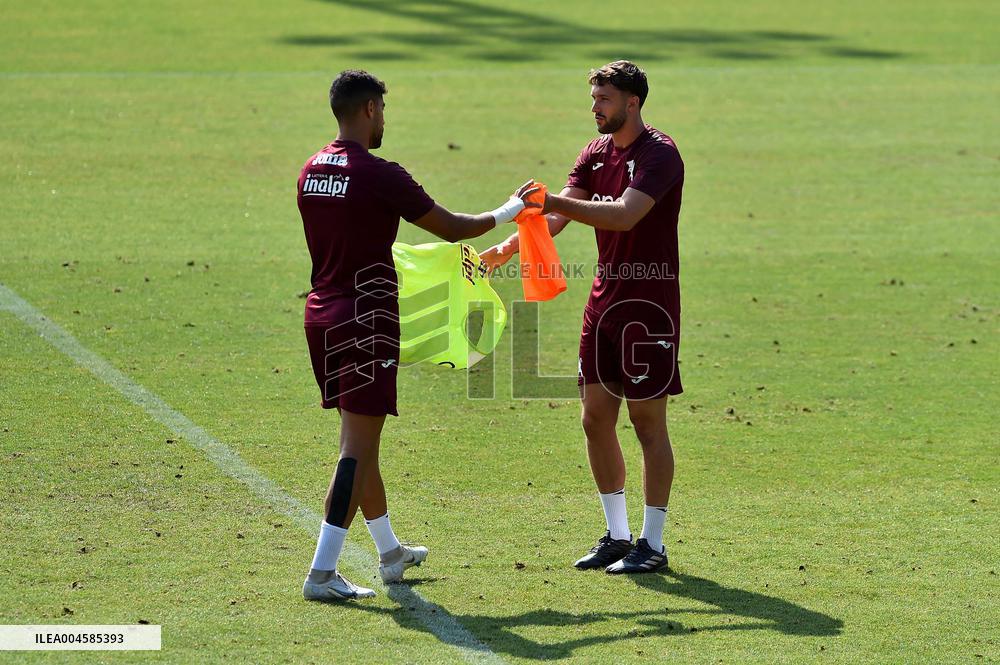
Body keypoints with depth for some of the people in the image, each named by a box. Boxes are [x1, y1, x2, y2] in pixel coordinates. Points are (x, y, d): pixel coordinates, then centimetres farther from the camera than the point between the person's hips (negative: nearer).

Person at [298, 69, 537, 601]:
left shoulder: (311, 172, 7)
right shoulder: (379, 176, -15)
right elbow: (452, 227, -6)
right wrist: (506, 213, 11)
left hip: (321, 313, 8)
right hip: (366, 319, -8)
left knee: (360, 438, 19)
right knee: (358, 446, -6)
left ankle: (390, 552, 33)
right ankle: (322, 572, -12)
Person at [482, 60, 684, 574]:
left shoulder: (659, 154, -13)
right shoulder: (597, 152, 11)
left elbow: (626, 215, -28)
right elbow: (557, 216, 4)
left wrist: (554, 202, -33)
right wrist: (508, 247, -12)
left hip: (649, 304, -8)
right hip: (604, 298, 8)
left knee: (648, 421, -2)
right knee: (596, 418, 7)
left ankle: (652, 544, 4)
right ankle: (617, 536, 18)